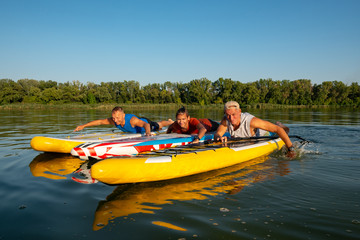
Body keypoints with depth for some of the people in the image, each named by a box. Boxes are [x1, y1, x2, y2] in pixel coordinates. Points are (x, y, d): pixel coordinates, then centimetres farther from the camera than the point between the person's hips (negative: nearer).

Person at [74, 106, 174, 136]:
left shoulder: (132, 119, -51)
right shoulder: (114, 121, -32)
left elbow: (145, 124, -64)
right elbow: (99, 121, -23)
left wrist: (147, 132, -87)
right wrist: (83, 126, -26)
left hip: (145, 123, -6)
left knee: (159, 126, 25)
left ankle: (170, 122, 59)